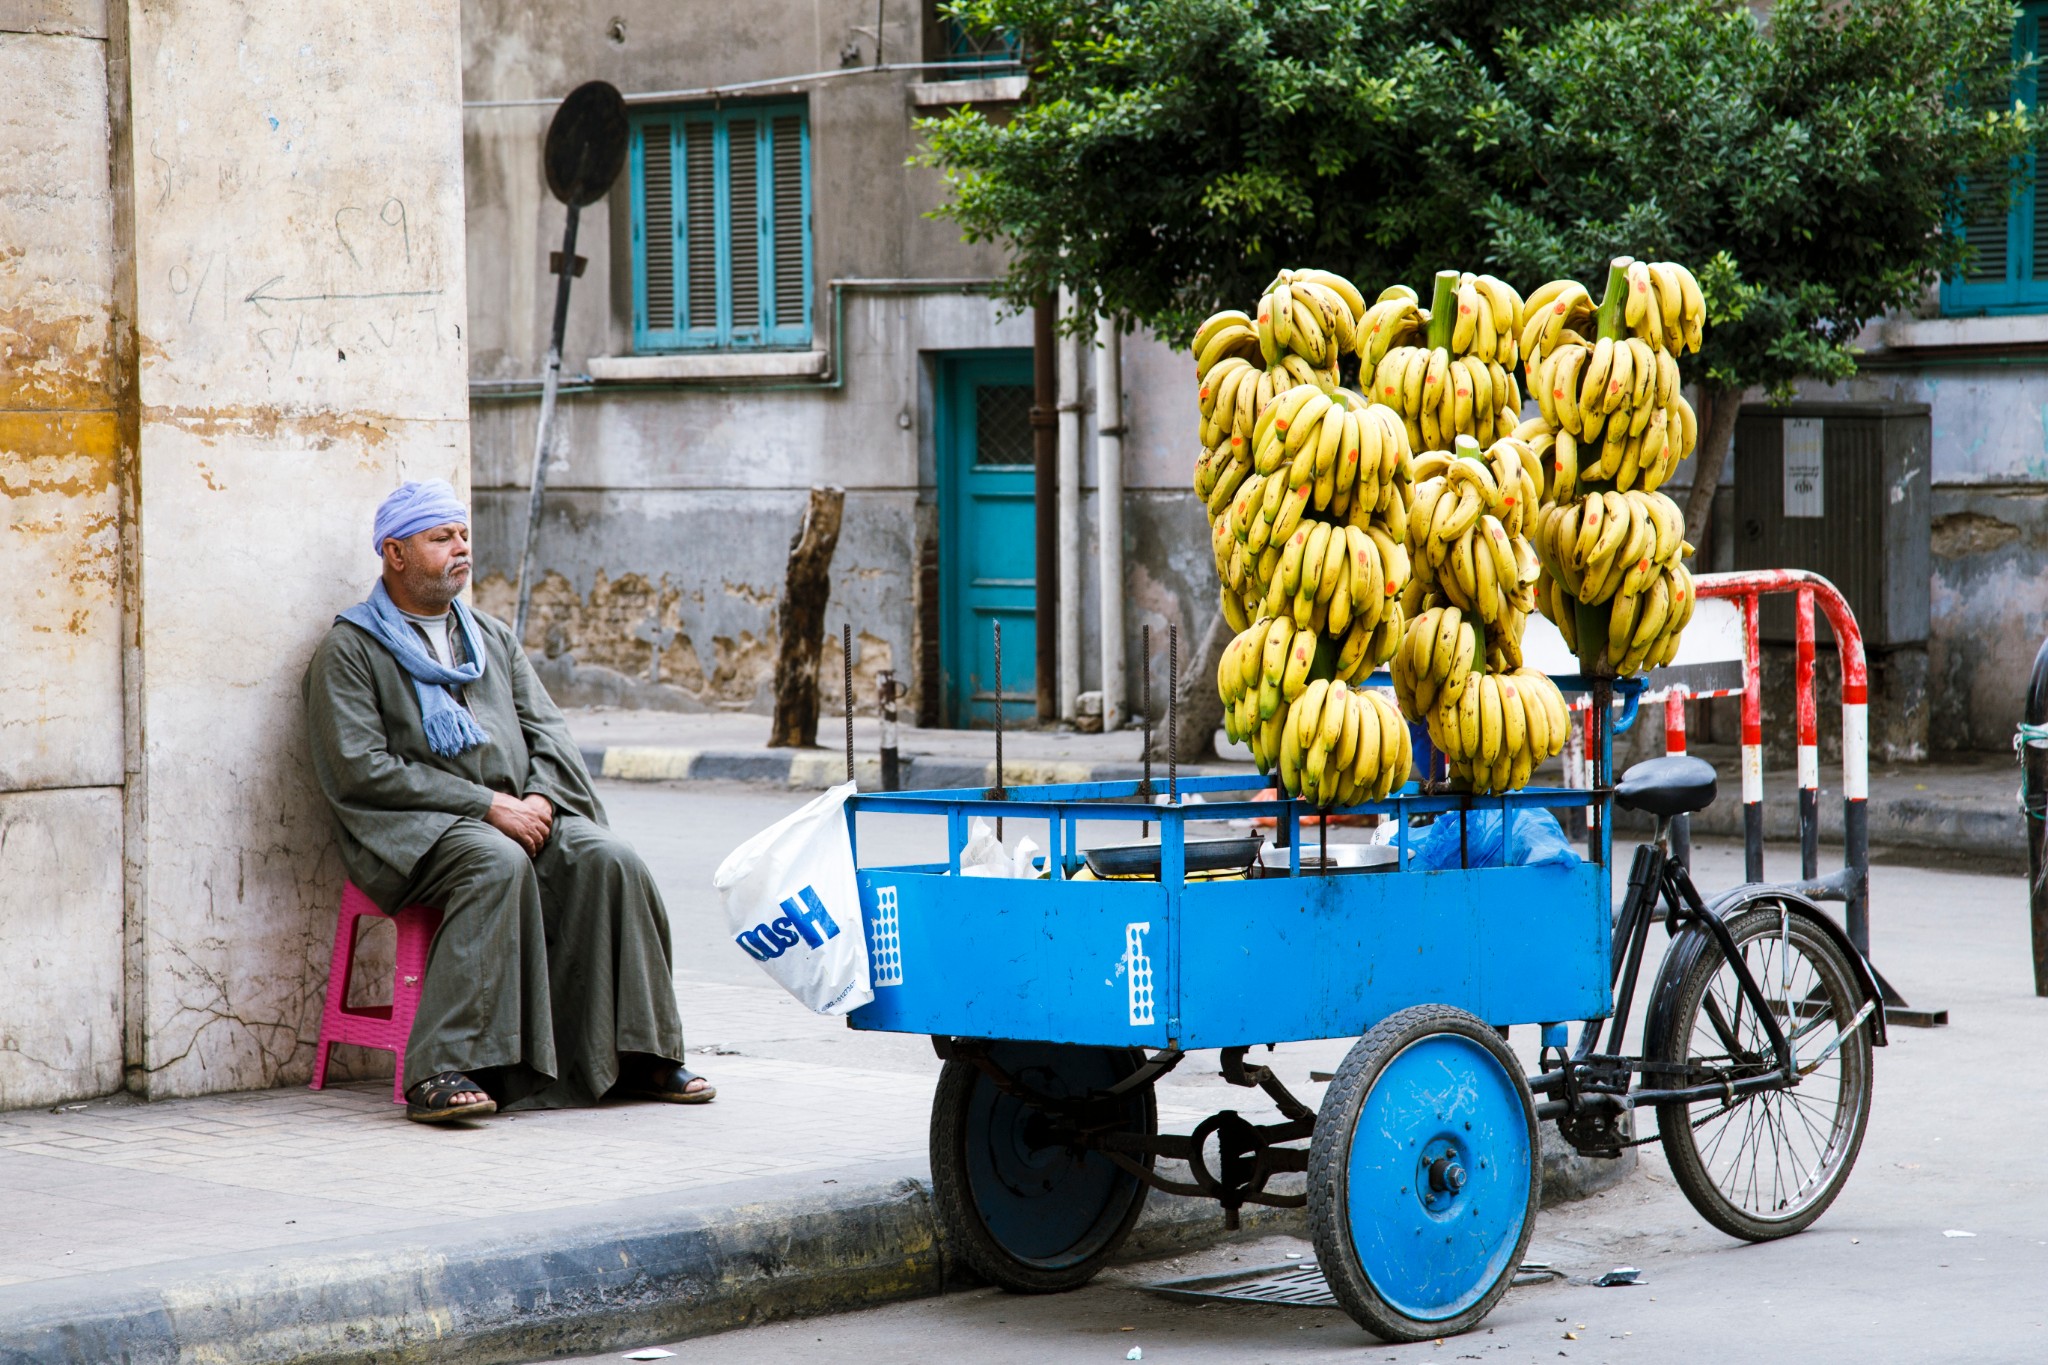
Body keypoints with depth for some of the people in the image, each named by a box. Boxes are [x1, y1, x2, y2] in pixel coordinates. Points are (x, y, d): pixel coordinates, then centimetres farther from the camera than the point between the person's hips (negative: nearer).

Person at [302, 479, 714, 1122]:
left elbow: (547, 731, 18)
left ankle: (634, 1054, -15)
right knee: (496, 863, -37)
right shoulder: (349, 652, 2)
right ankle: (443, 1070, -41)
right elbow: (360, 772, -9)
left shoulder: (493, 639, 23)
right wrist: (487, 805, -15)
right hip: (414, 829, -5)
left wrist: (539, 797, -6)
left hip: (516, 815, 6)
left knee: (609, 860, -22)